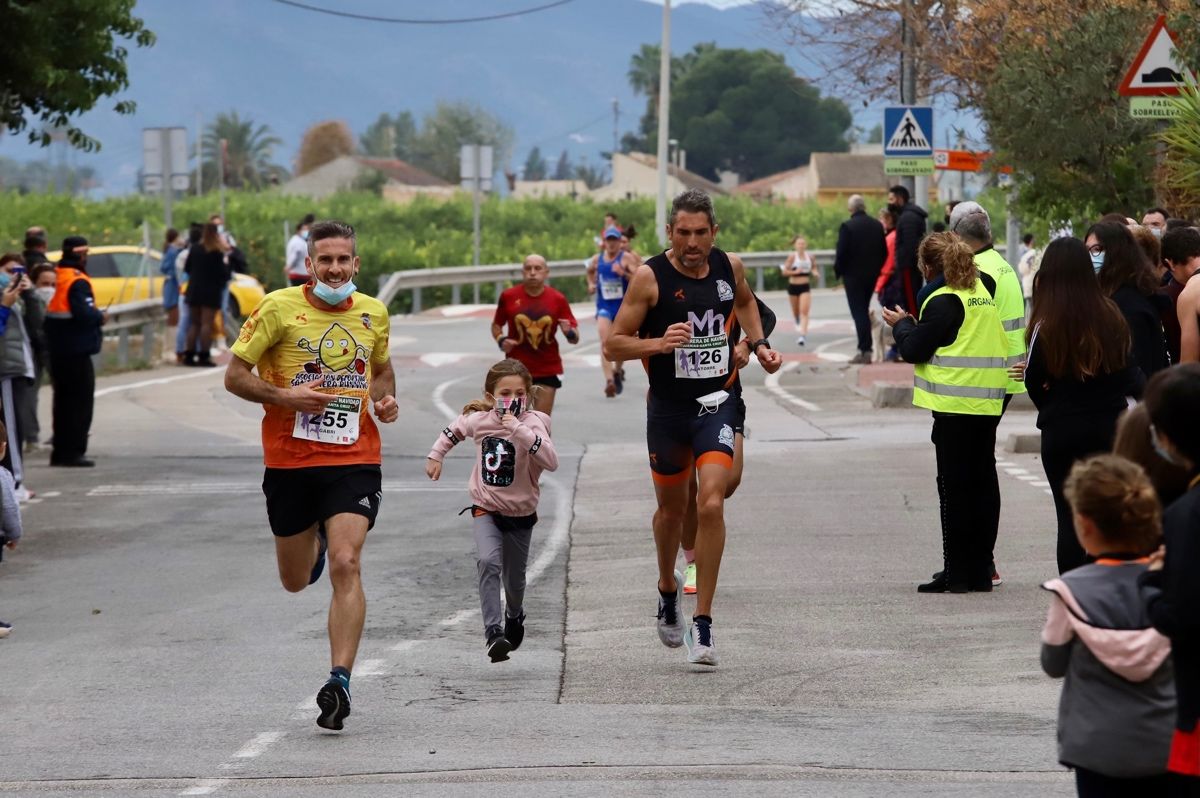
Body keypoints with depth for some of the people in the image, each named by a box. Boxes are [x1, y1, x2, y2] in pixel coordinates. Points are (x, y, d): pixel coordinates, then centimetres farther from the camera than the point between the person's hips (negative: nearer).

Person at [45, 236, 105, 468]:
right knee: (81, 400, -3)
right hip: (77, 350, -9)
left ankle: (60, 450, 20)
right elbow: (84, 314, -26)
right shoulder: (78, 282, -16)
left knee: (63, 399, 16)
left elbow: (49, 312, 13)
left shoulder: (57, 277, 9)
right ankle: (73, 451, -6)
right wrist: (100, 317, -7)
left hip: (57, 349, 9)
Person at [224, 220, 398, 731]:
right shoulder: (279, 308, -6)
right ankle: (315, 538, 51)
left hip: (354, 461, 0)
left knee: (345, 565, -18)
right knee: (295, 581, 13)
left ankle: (340, 681, -18)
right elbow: (235, 375, -3)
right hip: (290, 460, 0)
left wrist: (384, 399, 3)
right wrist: (284, 396, -19)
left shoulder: (373, 314, 6)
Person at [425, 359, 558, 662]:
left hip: (520, 514, -1)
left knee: (514, 578, 16)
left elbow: (552, 462, -37)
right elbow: (453, 431, 16)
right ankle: (493, 632, -28)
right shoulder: (479, 420, -9)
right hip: (486, 511, 1)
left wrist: (519, 430, -42)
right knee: (488, 562, -25)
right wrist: (435, 456, 20)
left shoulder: (533, 423, -20)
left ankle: (514, 616, 49)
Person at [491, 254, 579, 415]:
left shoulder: (557, 299, -3)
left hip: (548, 370, 0)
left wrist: (569, 332, -24)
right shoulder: (509, 296, -3)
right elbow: (496, 325, 10)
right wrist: (501, 340, -11)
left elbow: (575, 338, 0)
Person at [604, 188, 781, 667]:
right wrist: (658, 343, -26)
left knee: (711, 504, -17)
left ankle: (702, 624, -12)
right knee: (671, 508, 16)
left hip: (717, 402, 1)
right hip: (668, 407, 0)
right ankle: (668, 588, 47)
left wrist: (759, 344, 12)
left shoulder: (730, 267, -1)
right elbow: (613, 345, -10)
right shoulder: (650, 277, -12)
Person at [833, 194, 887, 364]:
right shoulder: (877, 226, 4)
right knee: (864, 311, 17)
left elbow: (841, 253, -15)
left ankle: (865, 351, -9)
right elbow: (884, 252, 7)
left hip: (853, 275, -6)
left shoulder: (847, 226, -14)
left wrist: (838, 271, -2)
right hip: (872, 275, 6)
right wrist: (875, 269, 16)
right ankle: (865, 348, 18)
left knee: (858, 313, -3)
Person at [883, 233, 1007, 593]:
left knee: (954, 486, -4)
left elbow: (914, 349, -12)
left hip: (955, 407, -8)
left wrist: (902, 324, 6)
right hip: (987, 404, 8)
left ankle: (956, 573, -3)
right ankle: (980, 569, 14)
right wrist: (914, 324, 21)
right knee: (983, 482, 10)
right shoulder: (981, 290, 13)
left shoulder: (943, 301, -13)